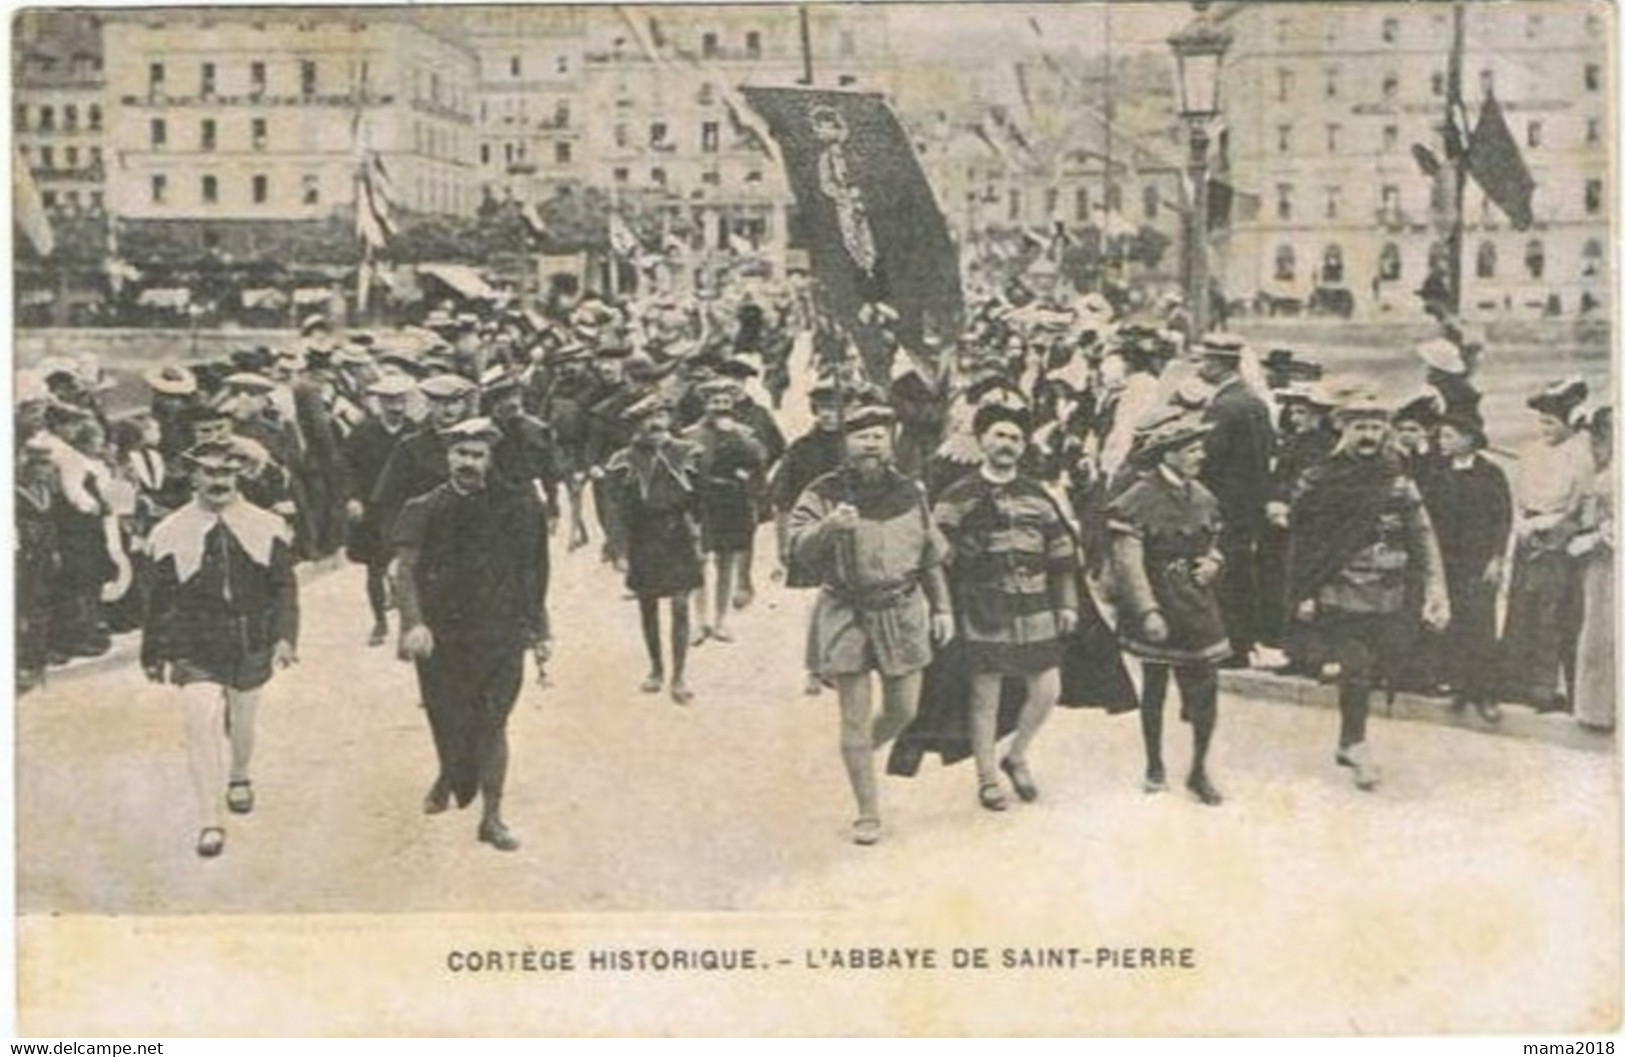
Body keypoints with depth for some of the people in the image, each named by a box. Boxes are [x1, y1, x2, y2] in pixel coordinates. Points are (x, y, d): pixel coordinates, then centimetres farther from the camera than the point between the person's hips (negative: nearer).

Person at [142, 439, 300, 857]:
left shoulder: (267, 528, -2)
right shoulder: (171, 533, -3)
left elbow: (284, 587, 0)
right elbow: (158, 599, 3)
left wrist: (285, 636, -13)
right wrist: (153, 654, 6)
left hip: (251, 646, 2)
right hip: (194, 649, -2)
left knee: (241, 724, 17)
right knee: (202, 725, -14)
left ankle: (239, 777, 50)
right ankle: (209, 822, -8)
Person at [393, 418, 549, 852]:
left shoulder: (513, 506, 1)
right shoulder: (424, 510, -1)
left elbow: (528, 573, 6)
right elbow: (406, 570, -8)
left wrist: (537, 631, 7)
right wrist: (414, 623, -23)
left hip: (499, 634, 0)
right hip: (441, 635, 0)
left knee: (492, 726, 2)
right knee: (448, 723, 7)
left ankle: (491, 817, 12)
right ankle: (450, 776, 39)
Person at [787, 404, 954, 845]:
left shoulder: (909, 493, 6)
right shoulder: (824, 494, -6)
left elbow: (930, 556, 15)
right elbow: (798, 550, -17)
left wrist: (941, 608, 12)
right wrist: (827, 527, -36)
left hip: (901, 612, 3)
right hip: (846, 614, -3)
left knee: (903, 710, 8)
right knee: (854, 717, 0)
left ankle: (862, 752, 40)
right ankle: (867, 812, 11)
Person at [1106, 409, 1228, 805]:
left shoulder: (1202, 497, 5)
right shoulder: (1138, 501, -15)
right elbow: (1128, 563, -18)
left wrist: (1213, 562, -5)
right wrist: (1148, 611, -24)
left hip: (1198, 608, 4)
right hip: (1156, 610, -4)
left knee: (1205, 690, 0)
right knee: (1154, 690, 12)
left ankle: (1198, 772, 15)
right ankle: (1154, 765, 28)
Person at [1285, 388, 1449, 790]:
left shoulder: (1399, 484, 7)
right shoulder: (1319, 482, 0)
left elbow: (1423, 540, 3)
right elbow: (1302, 542, 2)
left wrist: (1435, 592, -7)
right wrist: (1301, 595, -2)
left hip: (1388, 602, 3)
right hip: (1338, 596, -3)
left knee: (1375, 668, 8)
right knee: (1357, 669, -12)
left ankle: (1349, 742, 26)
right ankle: (1357, 745, 4)